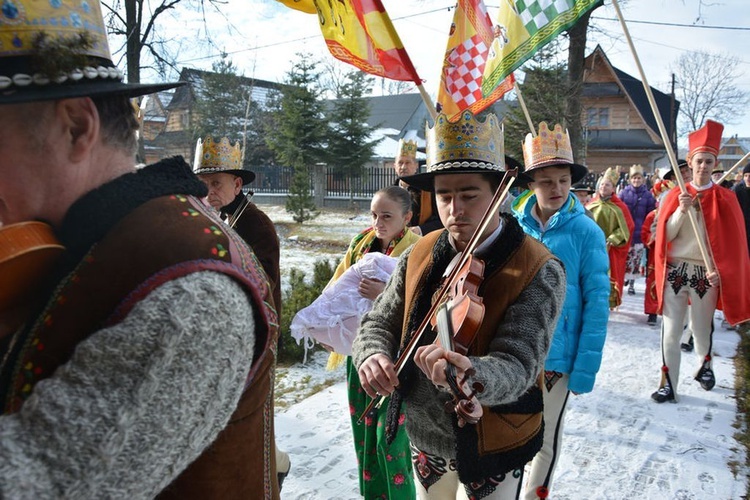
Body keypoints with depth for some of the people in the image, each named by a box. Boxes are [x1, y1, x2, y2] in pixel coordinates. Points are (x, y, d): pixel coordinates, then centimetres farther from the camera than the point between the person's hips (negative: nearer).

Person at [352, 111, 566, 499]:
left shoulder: (538, 272, -20)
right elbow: (380, 322, 0)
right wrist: (373, 355, -23)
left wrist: (470, 376, -50)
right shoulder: (419, 256, -4)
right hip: (423, 441, 5)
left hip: (490, 449, -5)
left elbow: (518, 365, -29)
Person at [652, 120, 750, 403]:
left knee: (702, 328, 13)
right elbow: (665, 235, -2)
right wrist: (681, 211, -16)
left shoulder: (724, 198, 0)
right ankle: (668, 384, 8)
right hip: (675, 270, 1)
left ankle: (704, 366, 41)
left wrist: (721, 271, -12)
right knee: (671, 331, 0)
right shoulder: (676, 196, 3)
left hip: (706, 273, -1)